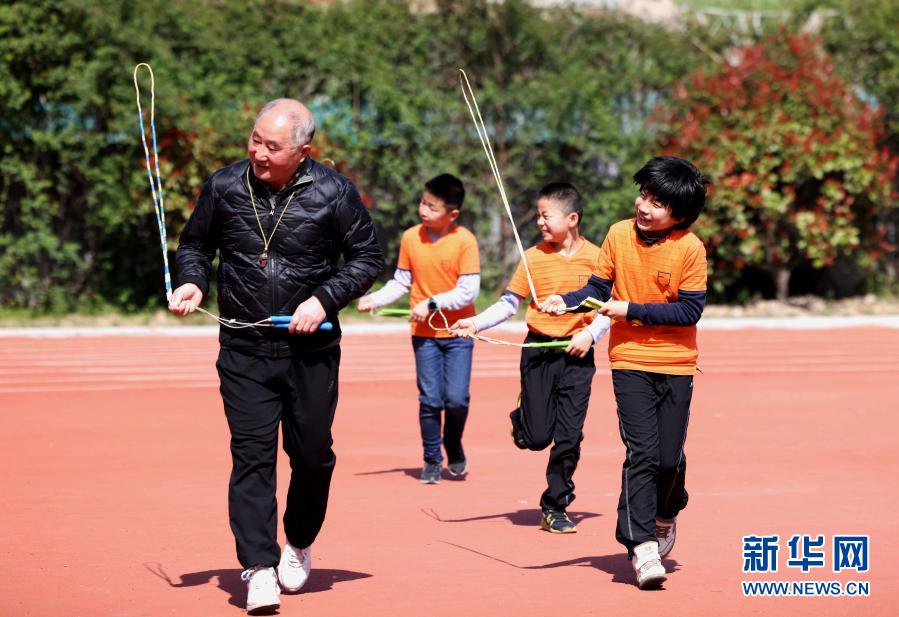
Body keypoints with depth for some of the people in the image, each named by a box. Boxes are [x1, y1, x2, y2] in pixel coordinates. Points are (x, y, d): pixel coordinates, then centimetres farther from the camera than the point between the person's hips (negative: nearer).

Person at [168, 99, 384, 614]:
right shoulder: (224, 186, -3)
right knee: (252, 455, -6)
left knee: (313, 454, 8)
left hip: (312, 351, 0)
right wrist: (193, 281, -8)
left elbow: (369, 257, 0)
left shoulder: (333, 192, -9)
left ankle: (300, 543, 33)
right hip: (244, 351, 1)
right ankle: (259, 568, -5)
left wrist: (324, 299, -13)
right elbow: (195, 244, 13)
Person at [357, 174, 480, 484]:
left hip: (458, 332, -2)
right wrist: (374, 299, -6)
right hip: (425, 333, 2)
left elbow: (469, 290, -13)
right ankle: (431, 460, 13)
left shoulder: (465, 241, -11)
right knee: (429, 400, 0)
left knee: (456, 399, -8)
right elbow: (401, 283, 8)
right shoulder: (411, 238, 0)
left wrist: (432, 303, -17)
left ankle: (454, 449, 19)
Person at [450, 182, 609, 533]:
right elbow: (509, 303, 0)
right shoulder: (533, 257, 0)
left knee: (568, 436, -2)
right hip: (538, 353, 1)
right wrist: (476, 323, -11)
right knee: (536, 438, -1)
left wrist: (591, 334, -12)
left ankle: (555, 507, 12)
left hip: (577, 354, -1)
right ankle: (522, 419, 36)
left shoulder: (594, 257, -3)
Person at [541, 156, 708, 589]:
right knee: (641, 452, -11)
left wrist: (633, 310, -15)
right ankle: (642, 545, -9)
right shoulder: (619, 235, -2)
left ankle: (666, 513, 34)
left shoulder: (690, 248, -10)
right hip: (630, 360, 1)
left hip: (676, 365, 0)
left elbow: (690, 309, -12)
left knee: (669, 457, 2)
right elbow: (598, 288, 4)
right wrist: (565, 302, -14)